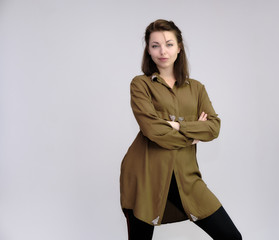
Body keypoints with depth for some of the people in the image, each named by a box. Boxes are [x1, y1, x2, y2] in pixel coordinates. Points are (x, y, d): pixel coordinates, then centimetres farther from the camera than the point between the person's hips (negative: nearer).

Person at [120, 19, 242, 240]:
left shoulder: (196, 88, 14)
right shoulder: (141, 84, 2)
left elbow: (214, 127, 1)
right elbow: (152, 129, -11)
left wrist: (178, 126, -12)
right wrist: (193, 135, -3)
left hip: (184, 173, 3)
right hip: (147, 173, -3)